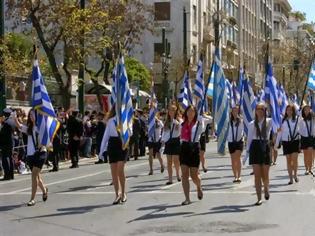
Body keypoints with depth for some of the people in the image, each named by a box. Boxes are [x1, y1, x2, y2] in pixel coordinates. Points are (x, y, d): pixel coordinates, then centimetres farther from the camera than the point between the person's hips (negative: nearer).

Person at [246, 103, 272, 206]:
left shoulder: (269, 122, 4)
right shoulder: (252, 124, 6)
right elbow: (249, 138, 8)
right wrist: (247, 151, 5)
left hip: (265, 147, 0)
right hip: (255, 147, 0)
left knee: (265, 174, 6)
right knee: (257, 174, -3)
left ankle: (266, 189, 39)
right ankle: (259, 198, 0)